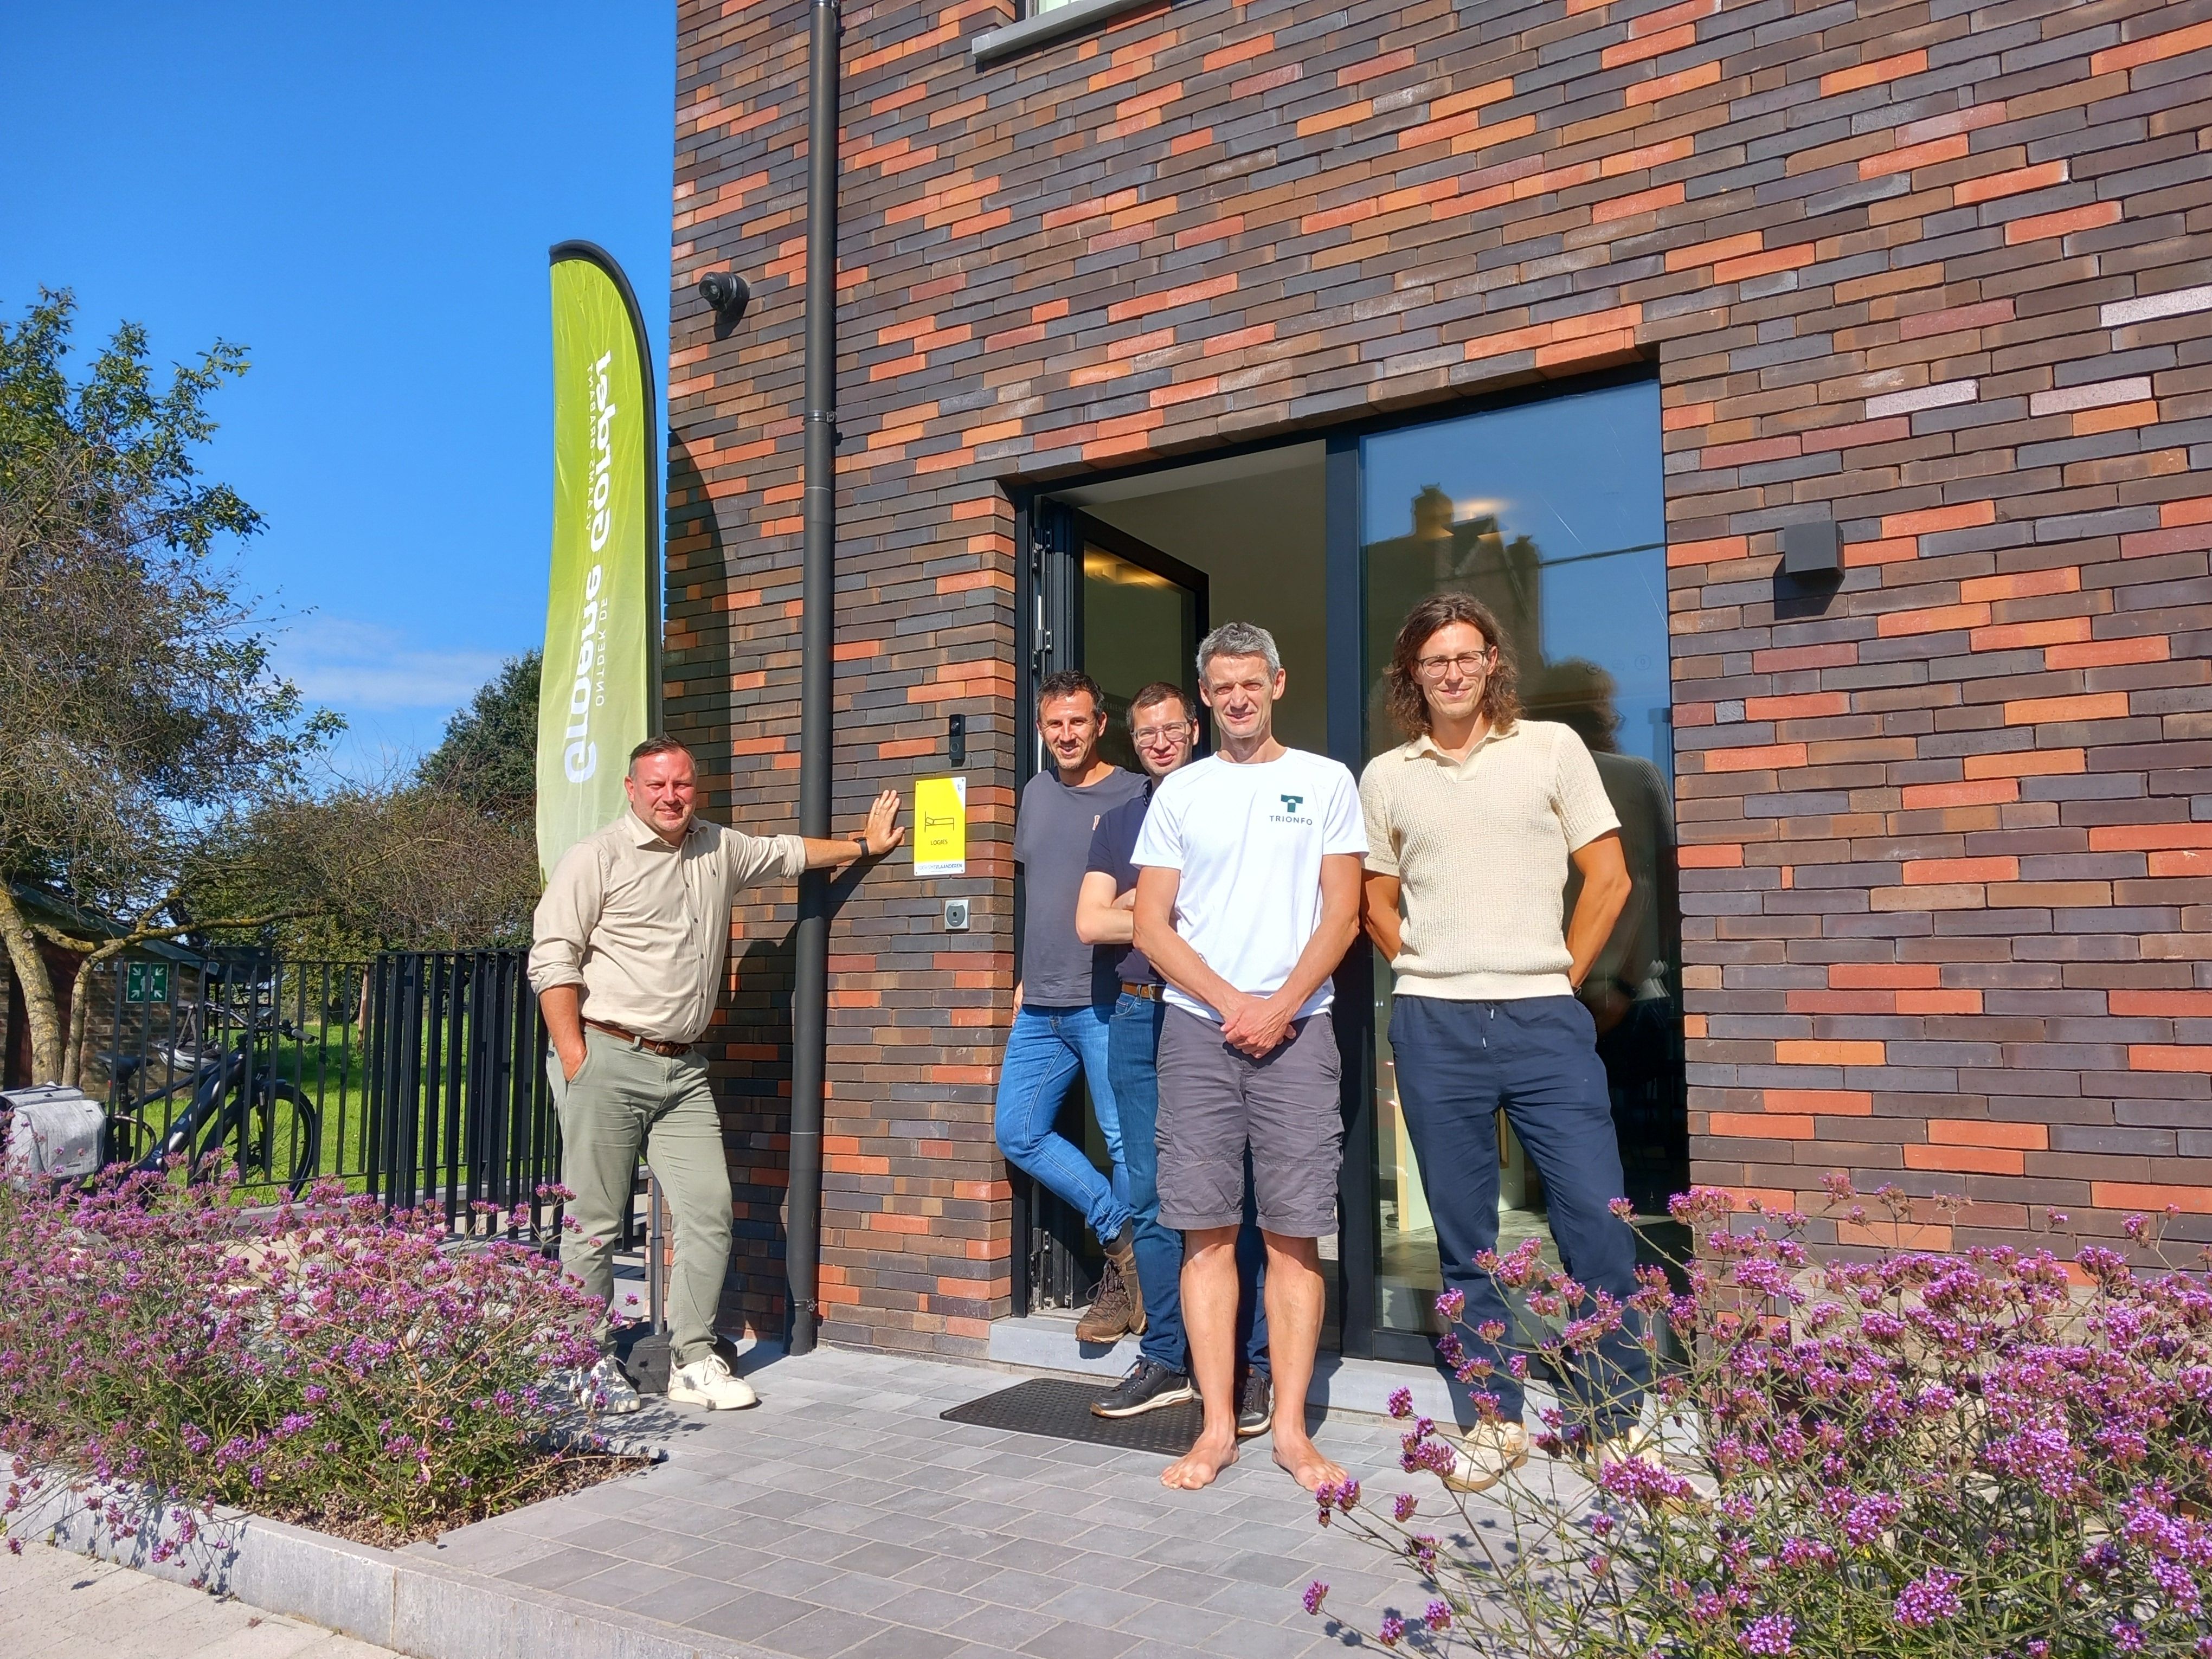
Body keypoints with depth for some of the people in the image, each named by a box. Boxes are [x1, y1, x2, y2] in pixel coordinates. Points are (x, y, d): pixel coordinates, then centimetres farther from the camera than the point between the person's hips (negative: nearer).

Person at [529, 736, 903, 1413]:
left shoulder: (721, 850, 15)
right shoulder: (596, 857, -3)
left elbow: (785, 853, 35)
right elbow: (552, 959, -7)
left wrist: (863, 846, 43)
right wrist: (573, 1056, -13)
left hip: (683, 1068, 6)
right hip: (607, 1061, -5)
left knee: (709, 1210, 0)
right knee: (595, 1223, 0)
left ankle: (693, 1362, 10)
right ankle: (591, 1366, 13)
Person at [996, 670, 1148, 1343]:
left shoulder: (1134, 796, -5)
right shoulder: (1037, 793, 15)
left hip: (1109, 1003, -7)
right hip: (1040, 1006, 7)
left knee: (1127, 1143, -4)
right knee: (1018, 1134, 8)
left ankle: (1126, 1275, 12)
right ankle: (1123, 1236, 19)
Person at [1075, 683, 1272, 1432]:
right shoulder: (1117, 822, 17)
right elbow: (1090, 923, 5)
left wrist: (1139, 901, -6)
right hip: (1140, 1016, 4)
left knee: (1234, 1194, -4)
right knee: (1153, 1196, 7)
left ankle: (1252, 1365, 3)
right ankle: (1166, 1361, 15)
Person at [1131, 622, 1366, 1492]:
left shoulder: (1326, 782, 8)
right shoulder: (1179, 792, 11)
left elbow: (1342, 915, 2)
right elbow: (1151, 927, 5)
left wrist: (1281, 1007, -10)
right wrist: (1233, 1003, -6)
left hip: (1296, 1027, -1)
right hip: (1198, 1027, 1)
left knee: (1294, 1235, 0)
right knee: (1208, 1232, 2)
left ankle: (1291, 1429, 8)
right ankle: (1217, 1428, 9)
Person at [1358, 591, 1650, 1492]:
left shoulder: (1551, 748, 4)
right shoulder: (1386, 777, 10)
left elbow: (1608, 879, 5)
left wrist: (1560, 976, 3)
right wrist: (1430, 977, 8)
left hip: (1545, 1020, -1)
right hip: (1434, 1028, 2)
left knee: (1599, 1223, -4)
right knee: (1464, 1238, 8)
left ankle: (1611, 1424, 13)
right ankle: (1492, 1421, 22)